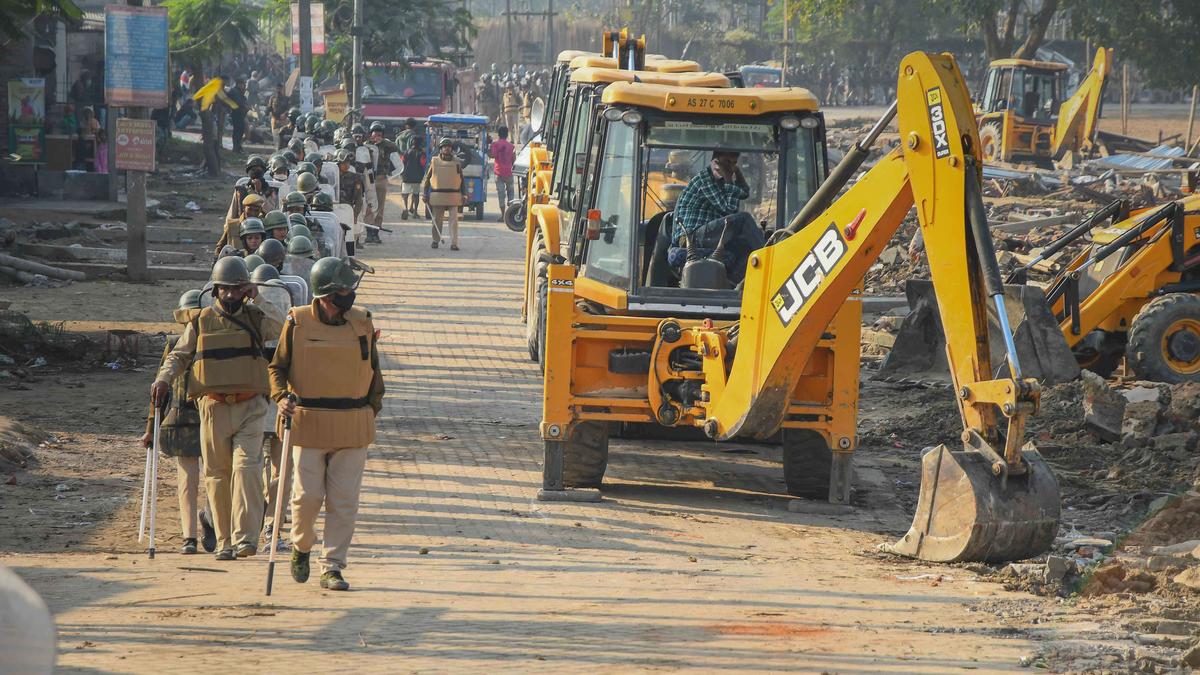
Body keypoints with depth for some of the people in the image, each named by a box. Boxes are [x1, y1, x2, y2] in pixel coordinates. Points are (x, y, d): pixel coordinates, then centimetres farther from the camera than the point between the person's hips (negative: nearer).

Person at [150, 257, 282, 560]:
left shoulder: (256, 319, 7)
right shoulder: (201, 322, 8)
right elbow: (179, 355, 11)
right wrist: (163, 379, -8)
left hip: (250, 408, -1)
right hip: (214, 408, 1)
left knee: (246, 469, -17)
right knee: (217, 476, 4)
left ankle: (245, 537, -21)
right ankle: (224, 542, 11)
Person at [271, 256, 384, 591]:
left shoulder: (362, 323, 6)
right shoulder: (297, 323, -2)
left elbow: (373, 371, 16)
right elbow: (277, 367, 5)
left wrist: (372, 407, 11)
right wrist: (281, 397, -13)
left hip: (352, 426, 2)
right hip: (309, 423, -2)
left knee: (344, 501, 0)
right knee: (307, 496, -1)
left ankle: (332, 567, 7)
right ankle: (301, 546, 27)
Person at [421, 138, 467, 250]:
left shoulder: (456, 163, 7)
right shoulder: (434, 161, 5)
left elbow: (462, 181, 12)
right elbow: (427, 178, 9)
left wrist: (464, 195, 6)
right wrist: (425, 194, 4)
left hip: (453, 197, 0)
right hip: (438, 196, 0)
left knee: (453, 220, -7)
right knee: (437, 220, 8)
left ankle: (454, 243, -8)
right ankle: (436, 241, 22)